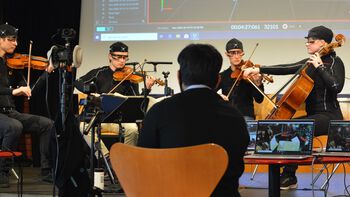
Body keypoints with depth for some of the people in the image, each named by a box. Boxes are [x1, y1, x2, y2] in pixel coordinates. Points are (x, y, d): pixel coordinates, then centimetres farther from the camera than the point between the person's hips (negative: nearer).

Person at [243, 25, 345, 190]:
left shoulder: (334, 62, -8)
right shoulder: (309, 63, 13)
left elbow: (336, 86, -24)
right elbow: (286, 69, 8)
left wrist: (320, 67, -20)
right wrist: (259, 70, 1)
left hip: (329, 116, -8)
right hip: (313, 114, 8)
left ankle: (289, 176, -13)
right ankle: (288, 177, 2)